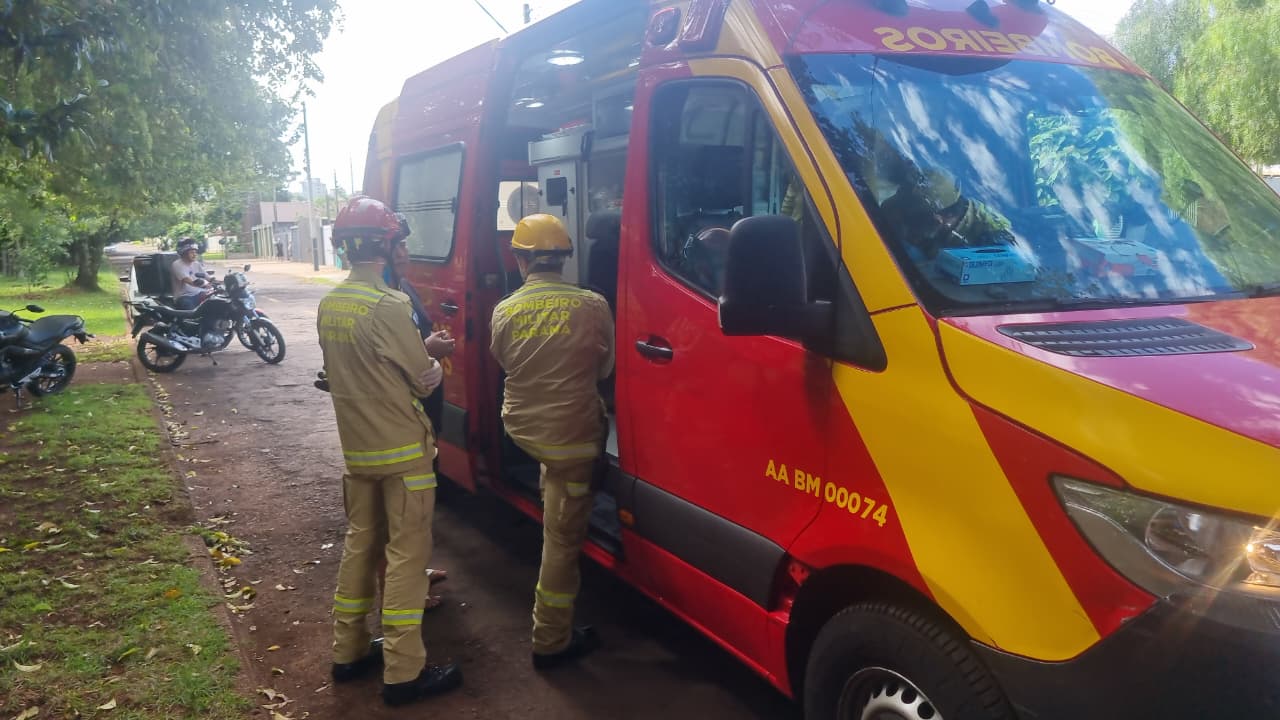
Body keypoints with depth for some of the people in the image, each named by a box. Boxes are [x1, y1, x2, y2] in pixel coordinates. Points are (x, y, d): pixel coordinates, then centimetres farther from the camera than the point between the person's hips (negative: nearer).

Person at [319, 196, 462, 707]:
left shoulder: (328, 305, 4)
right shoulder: (388, 306, -21)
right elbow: (426, 381, -15)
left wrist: (420, 349, 13)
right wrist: (436, 362, 8)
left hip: (356, 448, 8)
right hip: (401, 450, -8)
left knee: (360, 543, 18)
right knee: (406, 554, 0)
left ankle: (348, 651, 28)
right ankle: (403, 673, 6)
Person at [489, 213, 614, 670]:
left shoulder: (504, 311, -3)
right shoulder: (592, 306, -11)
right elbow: (603, 369, 4)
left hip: (521, 426, 4)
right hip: (571, 434, -3)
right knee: (563, 537, 5)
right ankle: (551, 641, 14)